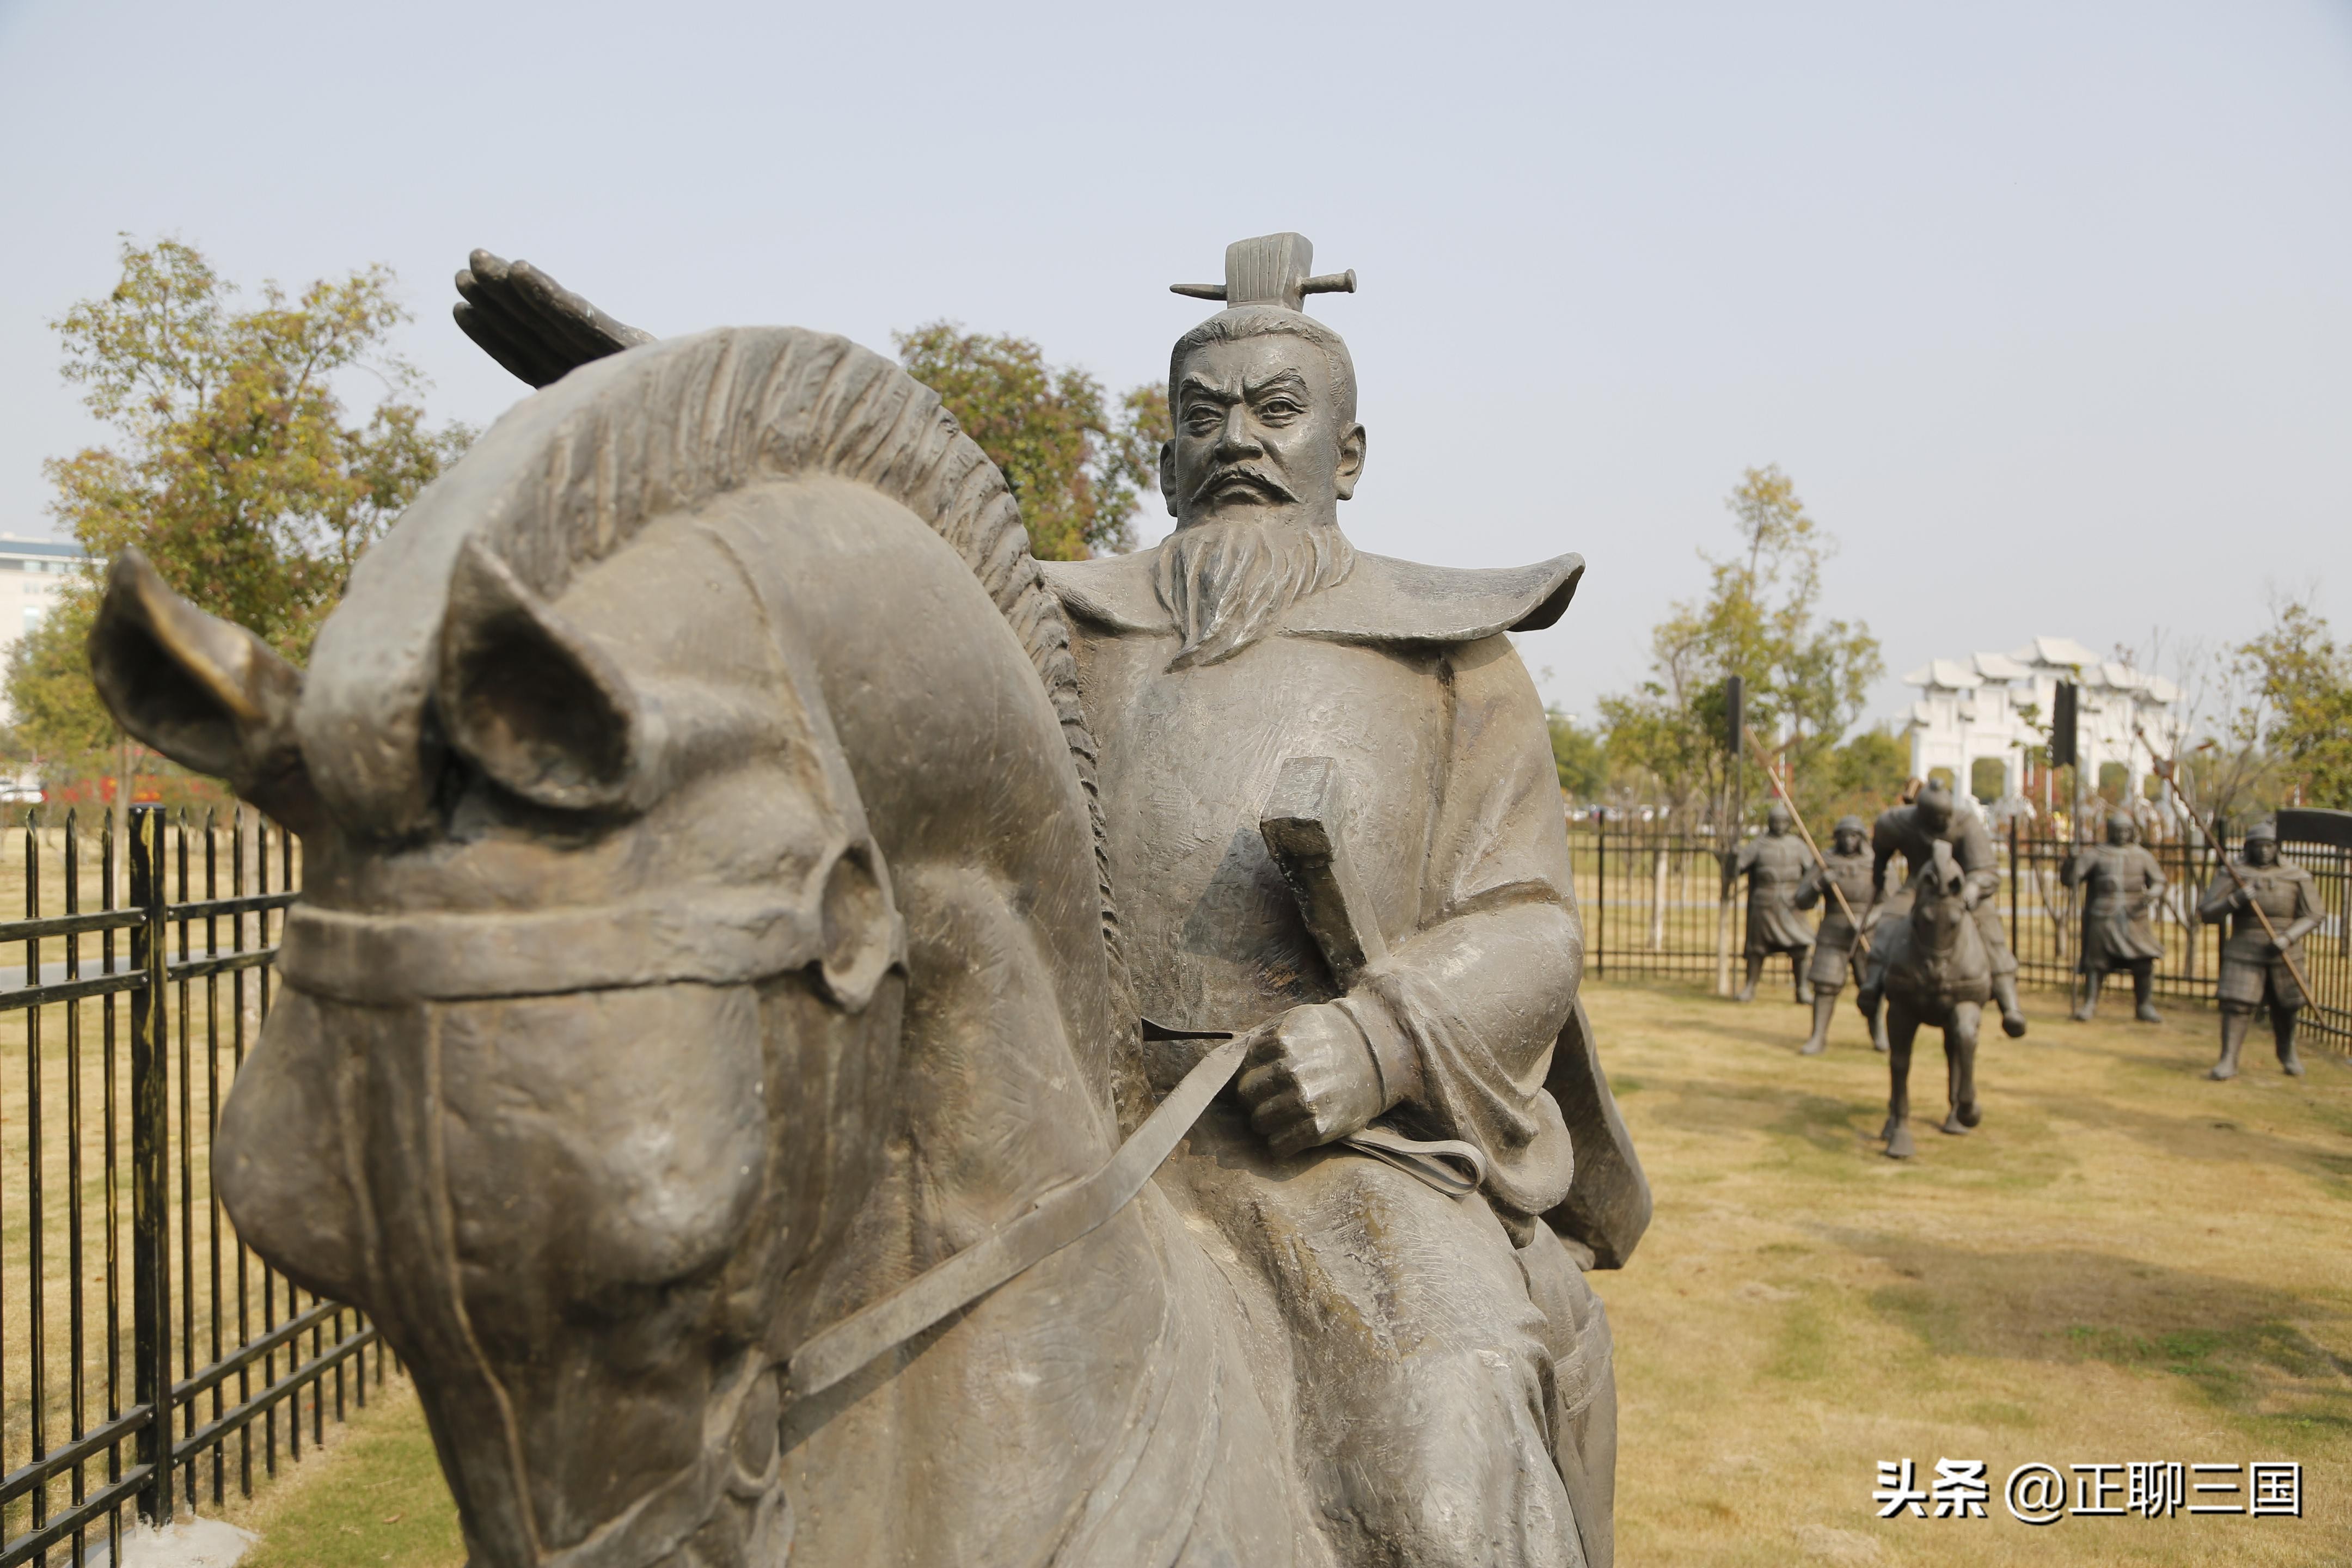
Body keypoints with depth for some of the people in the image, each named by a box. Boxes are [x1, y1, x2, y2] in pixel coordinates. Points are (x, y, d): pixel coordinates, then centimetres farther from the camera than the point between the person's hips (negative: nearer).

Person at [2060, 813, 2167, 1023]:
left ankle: (2144, 1007, 10)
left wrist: (2152, 894, -8)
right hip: (2102, 919, -2)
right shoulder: (2096, 854, 2)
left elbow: (2158, 882, 14)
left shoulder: (2142, 856, 9)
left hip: (2134, 919, 2)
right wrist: (2074, 860, -22)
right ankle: (2089, 1005, 11)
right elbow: (2069, 879, -3)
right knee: (2095, 963, -2)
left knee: (2144, 962, -3)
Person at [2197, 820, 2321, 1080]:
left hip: (2284, 954, 1)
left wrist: (2288, 937, -17)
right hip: (2244, 953, -1)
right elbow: (2206, 914, -5)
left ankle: (2287, 1053, 36)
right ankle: (2228, 1060, -6)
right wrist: (2235, 900, -22)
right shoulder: (2234, 875, -2)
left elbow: (2311, 917, 0)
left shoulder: (2298, 877, 2)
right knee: (2236, 1004, -10)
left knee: (2285, 1007, 11)